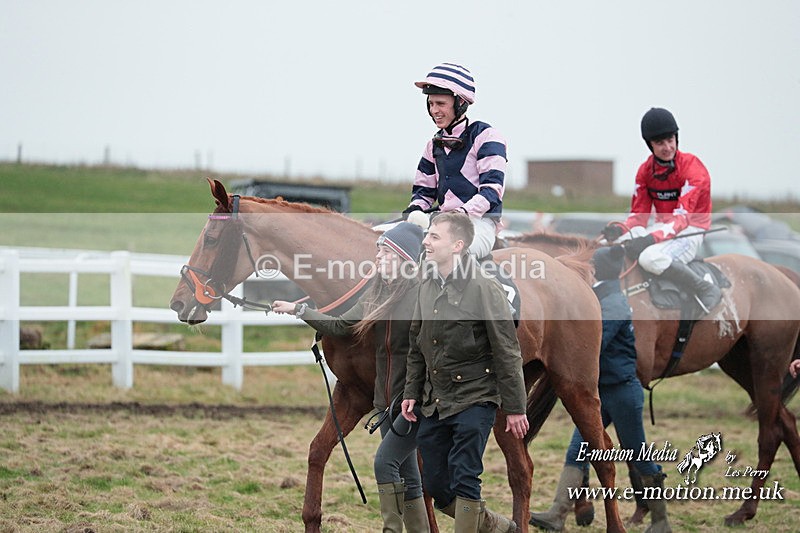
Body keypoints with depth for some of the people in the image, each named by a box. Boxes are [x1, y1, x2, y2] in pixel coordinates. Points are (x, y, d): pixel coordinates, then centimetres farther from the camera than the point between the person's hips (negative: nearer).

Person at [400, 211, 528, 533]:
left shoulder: (484, 288, -11)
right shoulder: (427, 286, 9)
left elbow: (507, 353, -10)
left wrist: (515, 408, -11)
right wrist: (411, 393, 11)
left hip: (473, 400, -7)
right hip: (433, 404, 7)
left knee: (464, 480, -9)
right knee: (437, 488, 8)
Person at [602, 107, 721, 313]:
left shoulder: (692, 167, -17)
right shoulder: (646, 170, 5)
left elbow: (682, 217, -25)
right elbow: (639, 214, 4)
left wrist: (651, 238, -38)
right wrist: (621, 230, -20)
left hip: (689, 231, -7)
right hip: (661, 227, 7)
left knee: (650, 257, -36)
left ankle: (707, 290, -21)